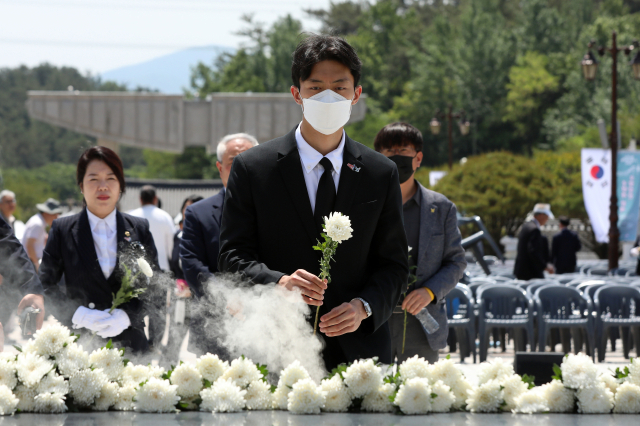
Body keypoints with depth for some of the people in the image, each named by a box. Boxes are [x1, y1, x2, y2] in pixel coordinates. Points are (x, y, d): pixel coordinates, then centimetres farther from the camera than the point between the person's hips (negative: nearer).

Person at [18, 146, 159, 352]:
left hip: (130, 342, 1)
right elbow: (46, 284, 3)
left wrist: (126, 315, -11)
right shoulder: (62, 230, 6)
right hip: (79, 341, -1)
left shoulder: (139, 229, 9)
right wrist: (79, 315, -13)